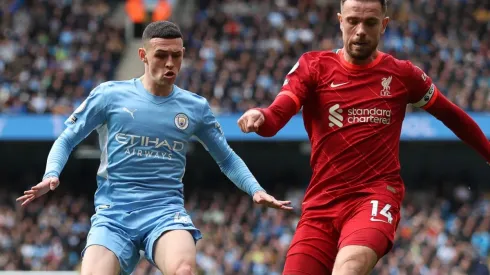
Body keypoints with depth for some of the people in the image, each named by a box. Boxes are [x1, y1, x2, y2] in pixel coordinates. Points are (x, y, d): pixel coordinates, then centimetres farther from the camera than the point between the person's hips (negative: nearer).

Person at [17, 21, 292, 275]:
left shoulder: (196, 107, 9)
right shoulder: (110, 95, 3)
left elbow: (227, 158, 22)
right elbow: (66, 141, 11)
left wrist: (256, 190, 7)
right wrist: (52, 175, -8)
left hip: (166, 211, 0)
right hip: (113, 214, 0)